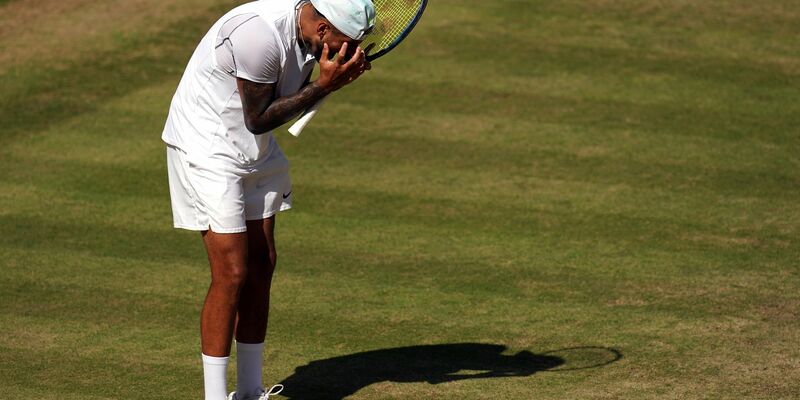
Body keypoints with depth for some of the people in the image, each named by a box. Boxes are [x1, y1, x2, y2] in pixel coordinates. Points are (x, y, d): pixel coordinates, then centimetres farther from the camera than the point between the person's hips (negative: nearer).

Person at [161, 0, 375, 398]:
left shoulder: (308, 33, -4)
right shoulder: (260, 33, -31)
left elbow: (293, 103, 4)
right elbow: (258, 119, -22)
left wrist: (338, 76, -13)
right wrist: (324, 85, -25)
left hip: (255, 152, 9)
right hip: (206, 146, -9)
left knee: (262, 266, 8)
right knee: (231, 273, -11)